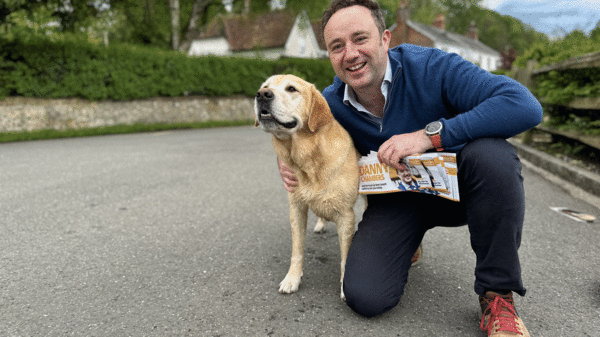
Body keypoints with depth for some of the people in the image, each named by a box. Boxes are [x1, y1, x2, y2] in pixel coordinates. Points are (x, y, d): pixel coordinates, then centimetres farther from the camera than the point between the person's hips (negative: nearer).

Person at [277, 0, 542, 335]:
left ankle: (497, 293, -16)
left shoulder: (430, 67, -23)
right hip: (396, 200, 2)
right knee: (365, 297, -17)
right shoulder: (330, 104, -11)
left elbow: (526, 106, -33)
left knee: (491, 153, -36)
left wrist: (430, 134, -38)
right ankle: (407, 242, 19)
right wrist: (290, 163, -14)